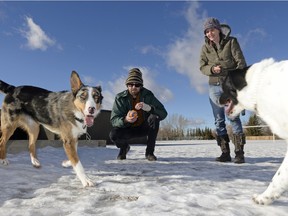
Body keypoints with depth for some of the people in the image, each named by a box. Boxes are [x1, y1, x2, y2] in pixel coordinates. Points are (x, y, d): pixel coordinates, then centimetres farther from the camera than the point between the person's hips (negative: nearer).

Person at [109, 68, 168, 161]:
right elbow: (114, 120, -19)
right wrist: (125, 120, -43)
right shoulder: (120, 97, -14)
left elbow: (163, 113, -21)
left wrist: (148, 108, -41)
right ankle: (124, 147, 10)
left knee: (154, 118, -30)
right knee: (113, 135, -29)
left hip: (145, 127, 0)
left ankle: (149, 152, -13)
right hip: (128, 128, 0)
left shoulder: (148, 95, -14)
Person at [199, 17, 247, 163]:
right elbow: (202, 67, 5)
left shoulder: (231, 42, 0)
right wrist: (212, 69, -17)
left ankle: (239, 153, -5)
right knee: (219, 120, 1)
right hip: (214, 86, 3)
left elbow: (241, 62, -4)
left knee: (233, 117, -10)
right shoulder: (205, 47, 8)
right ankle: (225, 153, 7)